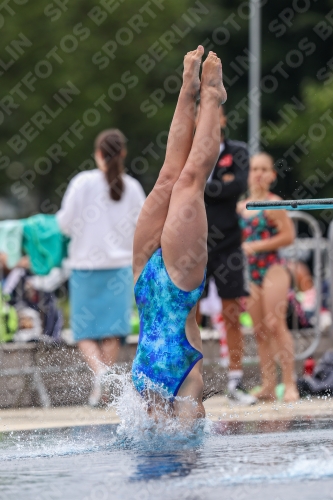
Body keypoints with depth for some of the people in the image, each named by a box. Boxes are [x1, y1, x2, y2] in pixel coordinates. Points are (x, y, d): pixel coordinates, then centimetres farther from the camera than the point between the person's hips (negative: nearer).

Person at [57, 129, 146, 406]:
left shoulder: (83, 182, -9)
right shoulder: (132, 187, -2)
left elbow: (65, 223, -7)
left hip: (85, 266, -2)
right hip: (120, 265, 2)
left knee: (85, 331, 6)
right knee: (112, 330, 6)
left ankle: (99, 371, -19)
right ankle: (104, 388, 3)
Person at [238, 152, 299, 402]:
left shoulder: (274, 204, -6)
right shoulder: (241, 207, 13)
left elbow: (288, 236, -12)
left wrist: (255, 247, -14)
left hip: (273, 268, -7)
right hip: (251, 272, 7)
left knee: (275, 325, -14)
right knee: (260, 330, 4)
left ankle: (290, 384, -13)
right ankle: (268, 386, 6)